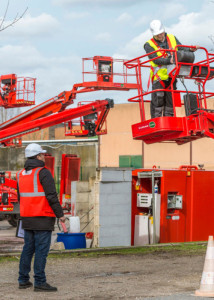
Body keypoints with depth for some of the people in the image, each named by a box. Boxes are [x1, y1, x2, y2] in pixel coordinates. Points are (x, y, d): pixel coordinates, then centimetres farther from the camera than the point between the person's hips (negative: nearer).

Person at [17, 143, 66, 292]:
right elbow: (52, 196, -16)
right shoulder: (43, 173, -12)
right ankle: (40, 282, -4)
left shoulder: (21, 174, 11)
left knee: (28, 248, 14)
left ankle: (23, 280, 17)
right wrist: (60, 214, -9)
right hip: (43, 218, -7)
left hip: (27, 218, 7)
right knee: (42, 250, -5)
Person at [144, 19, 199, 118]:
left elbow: (181, 49, 9)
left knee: (170, 101, 9)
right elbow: (156, 60, -17)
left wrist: (190, 49, -13)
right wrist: (169, 60, -32)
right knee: (158, 101, -9)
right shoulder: (149, 45, -4)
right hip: (159, 77, -5)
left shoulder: (172, 39, 11)